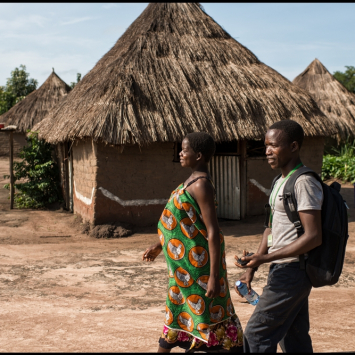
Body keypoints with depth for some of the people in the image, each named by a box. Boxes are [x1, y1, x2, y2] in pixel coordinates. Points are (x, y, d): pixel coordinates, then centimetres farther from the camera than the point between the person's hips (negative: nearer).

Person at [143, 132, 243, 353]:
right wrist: (160, 246, 24)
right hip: (185, 262, 10)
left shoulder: (201, 185, -21)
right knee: (179, 310, 20)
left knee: (210, 314, -2)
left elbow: (213, 232, -24)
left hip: (198, 263, -10)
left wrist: (214, 276, -25)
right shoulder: (194, 181, 9)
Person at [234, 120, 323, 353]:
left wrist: (265, 258, -24)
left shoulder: (304, 183, -17)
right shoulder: (281, 182, 13)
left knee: (256, 334, -4)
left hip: (292, 271, -10)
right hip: (284, 270, 10)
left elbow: (314, 237, -22)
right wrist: (252, 267, 10)